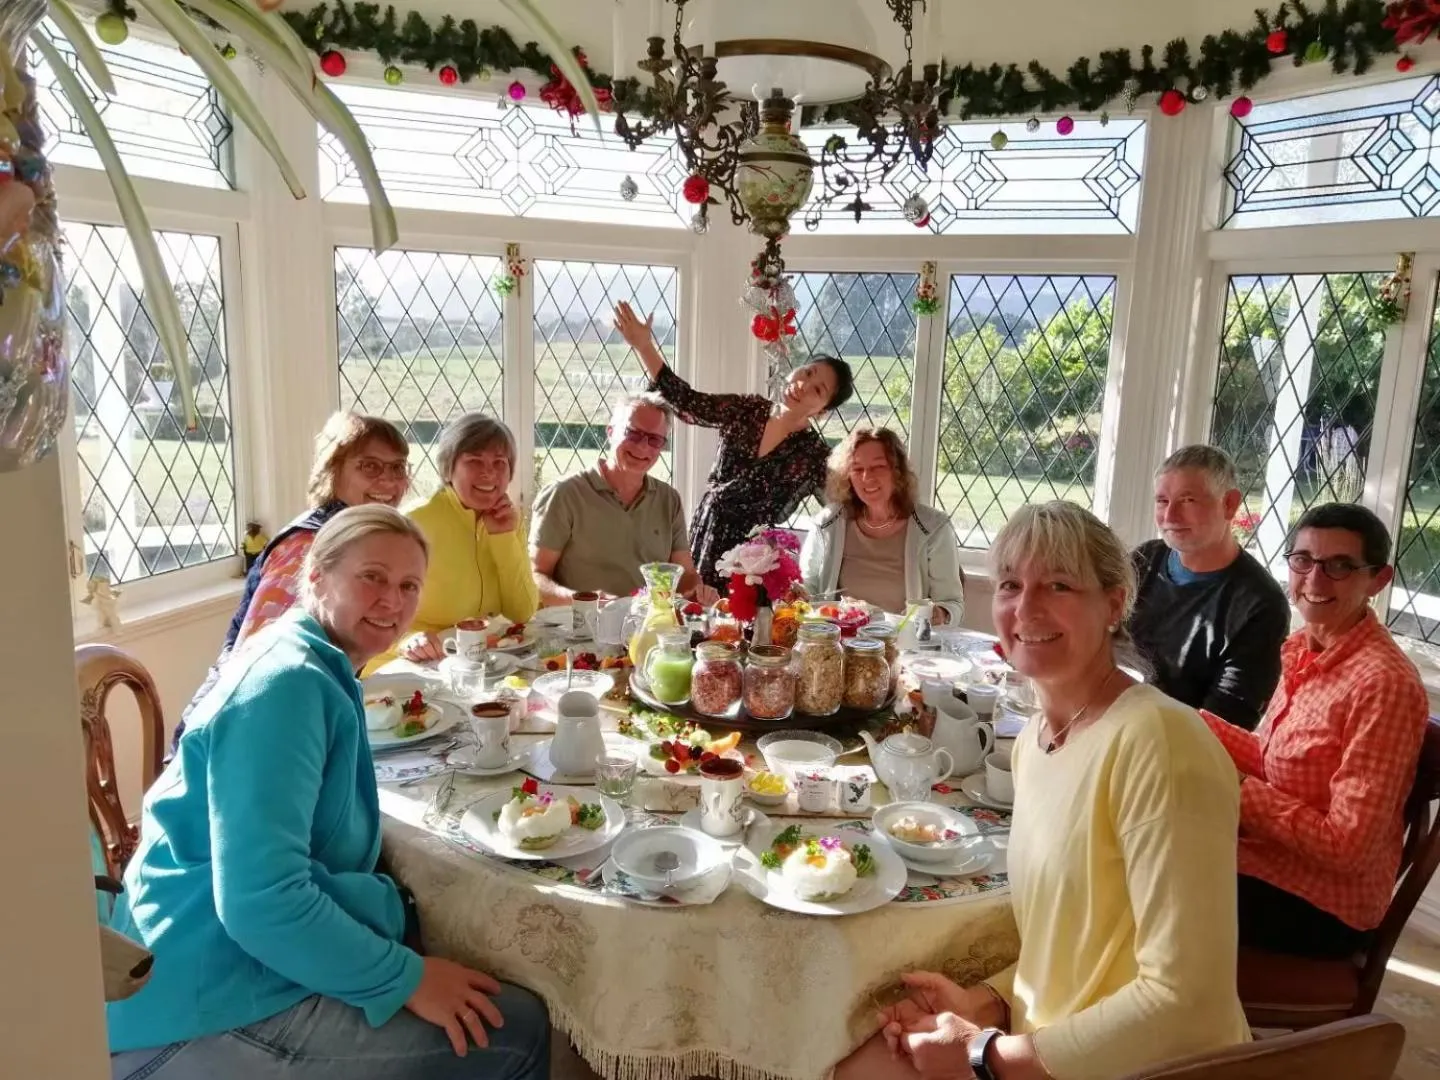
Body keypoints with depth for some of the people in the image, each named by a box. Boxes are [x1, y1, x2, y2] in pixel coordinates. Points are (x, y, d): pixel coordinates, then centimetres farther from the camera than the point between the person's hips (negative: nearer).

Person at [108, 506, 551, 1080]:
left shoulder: (319, 668, 11)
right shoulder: (285, 683, -20)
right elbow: (261, 902, -28)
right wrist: (407, 978, -19)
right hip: (206, 1014, -10)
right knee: (517, 1029, -13)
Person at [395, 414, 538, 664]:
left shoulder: (506, 521, 6)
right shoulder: (417, 523, -11)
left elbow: (523, 614, 1)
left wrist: (503, 537, -7)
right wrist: (408, 639, -33)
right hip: (424, 670, -4)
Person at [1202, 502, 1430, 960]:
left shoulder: (1384, 682, -25)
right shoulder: (1302, 647, 1)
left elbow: (1347, 847, -24)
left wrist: (1237, 790, -22)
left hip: (1325, 905, -7)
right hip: (1275, 858, 7)